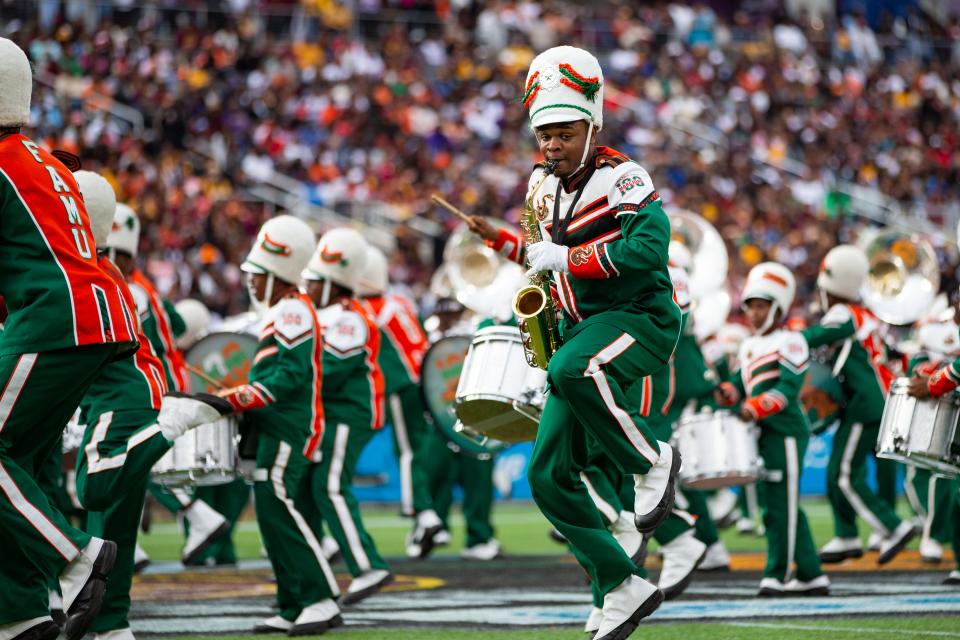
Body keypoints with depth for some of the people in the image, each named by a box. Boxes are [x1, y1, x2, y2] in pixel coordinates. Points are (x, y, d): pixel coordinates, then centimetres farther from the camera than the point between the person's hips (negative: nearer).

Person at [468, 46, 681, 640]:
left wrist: (565, 258, -22)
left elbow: (649, 247, -27)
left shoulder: (621, 177, -12)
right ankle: (624, 588, 8)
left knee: (572, 370, -41)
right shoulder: (545, 185, 12)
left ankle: (654, 459, -17)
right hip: (582, 329, 8)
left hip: (640, 317, -8)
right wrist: (504, 242, 11)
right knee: (550, 473, -1)